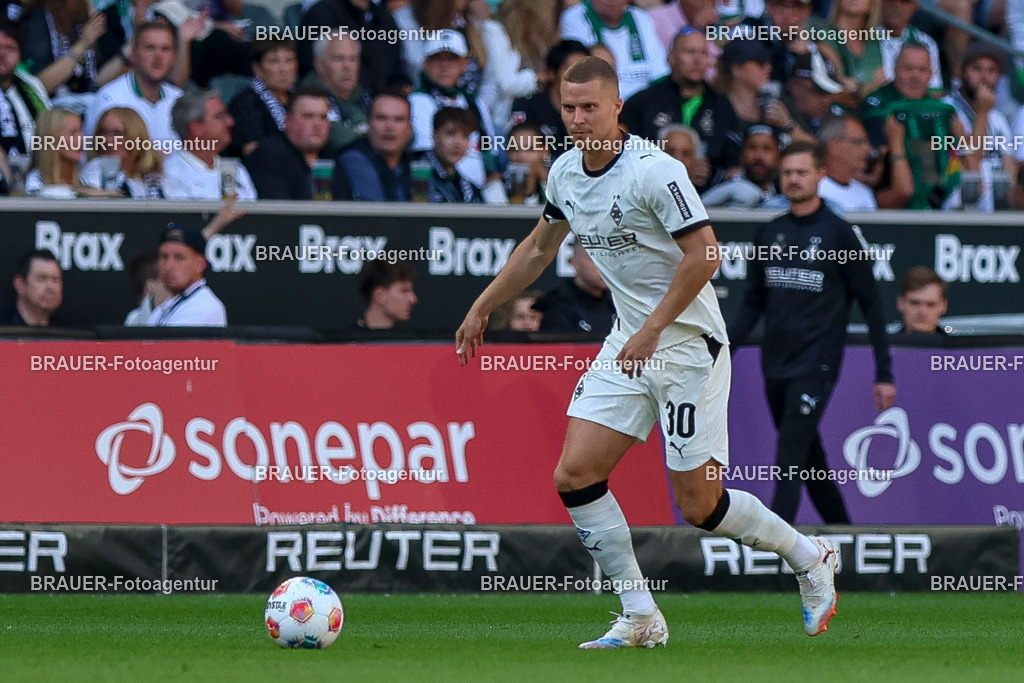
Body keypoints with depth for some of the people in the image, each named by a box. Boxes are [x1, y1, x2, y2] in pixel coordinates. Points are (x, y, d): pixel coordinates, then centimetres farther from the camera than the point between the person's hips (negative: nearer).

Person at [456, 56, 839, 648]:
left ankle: (811, 558, 21)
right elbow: (540, 247, 22)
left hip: (686, 343, -8)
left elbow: (704, 255, -22)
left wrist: (652, 331, -23)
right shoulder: (566, 172, 5)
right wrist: (483, 307, 25)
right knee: (575, 475, -6)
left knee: (699, 505, -5)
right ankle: (641, 620, 3)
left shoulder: (655, 171, -19)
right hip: (629, 342, 8)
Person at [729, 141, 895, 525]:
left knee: (791, 454, -18)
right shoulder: (769, 234, 12)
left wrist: (884, 374, -3)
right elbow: (753, 303, 18)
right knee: (809, 461, 11)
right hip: (775, 364, 6)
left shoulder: (840, 234, -3)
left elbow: (871, 304, 0)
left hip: (816, 364, -6)